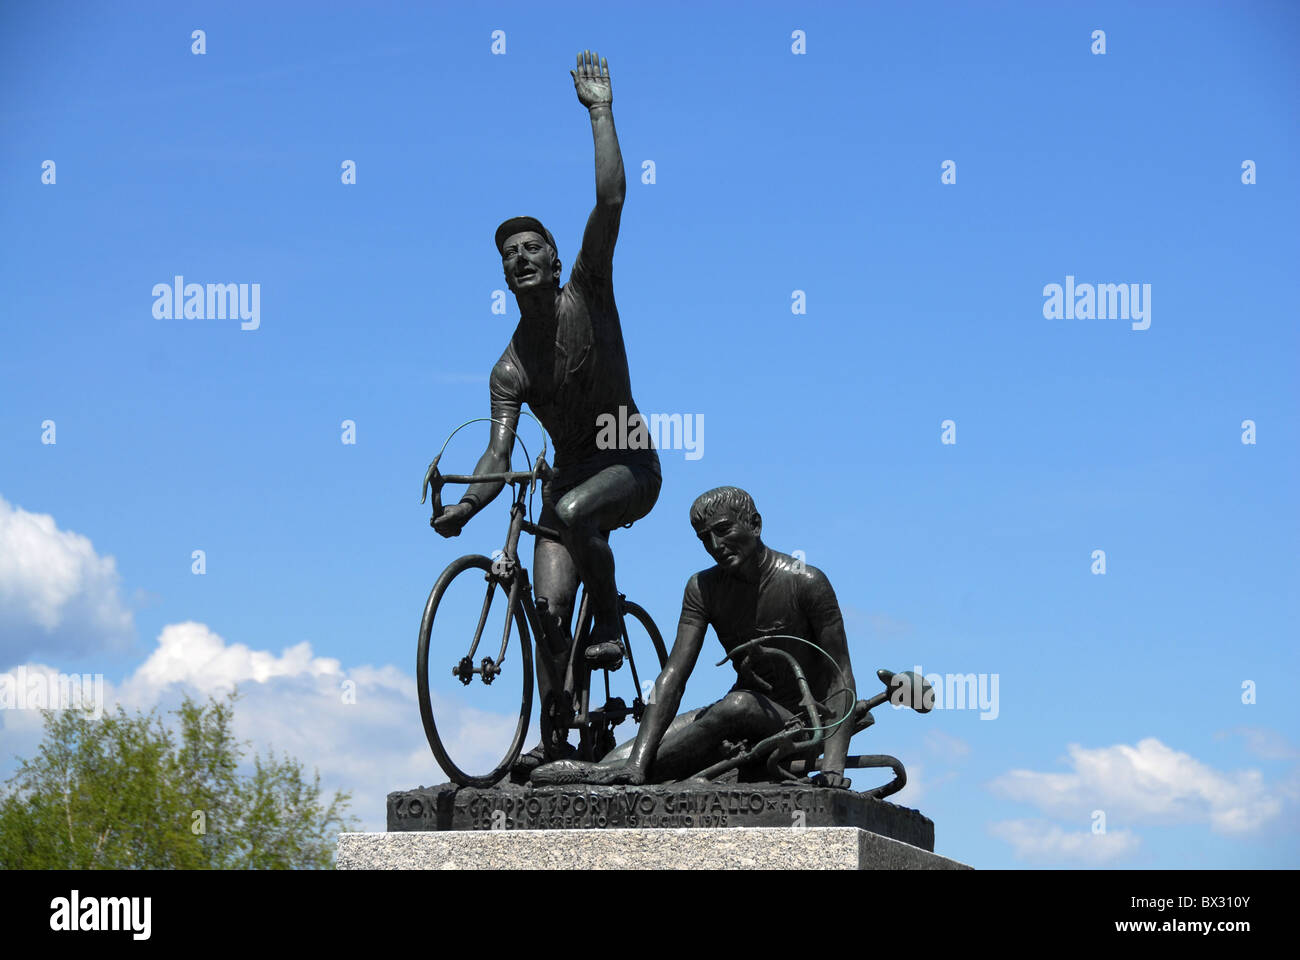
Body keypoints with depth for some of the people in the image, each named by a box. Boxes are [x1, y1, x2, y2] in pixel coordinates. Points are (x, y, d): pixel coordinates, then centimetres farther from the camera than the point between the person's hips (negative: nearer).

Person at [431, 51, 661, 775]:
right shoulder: (509, 372, -1)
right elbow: (500, 454, -9)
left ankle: (611, 629, -18)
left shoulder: (586, 299, -8)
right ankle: (555, 737, -1)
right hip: (568, 477, 4)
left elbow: (611, 203, -18)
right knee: (549, 605, -7)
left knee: (572, 512, -36)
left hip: (631, 467, -4)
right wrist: (463, 507, -28)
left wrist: (601, 113, -19)